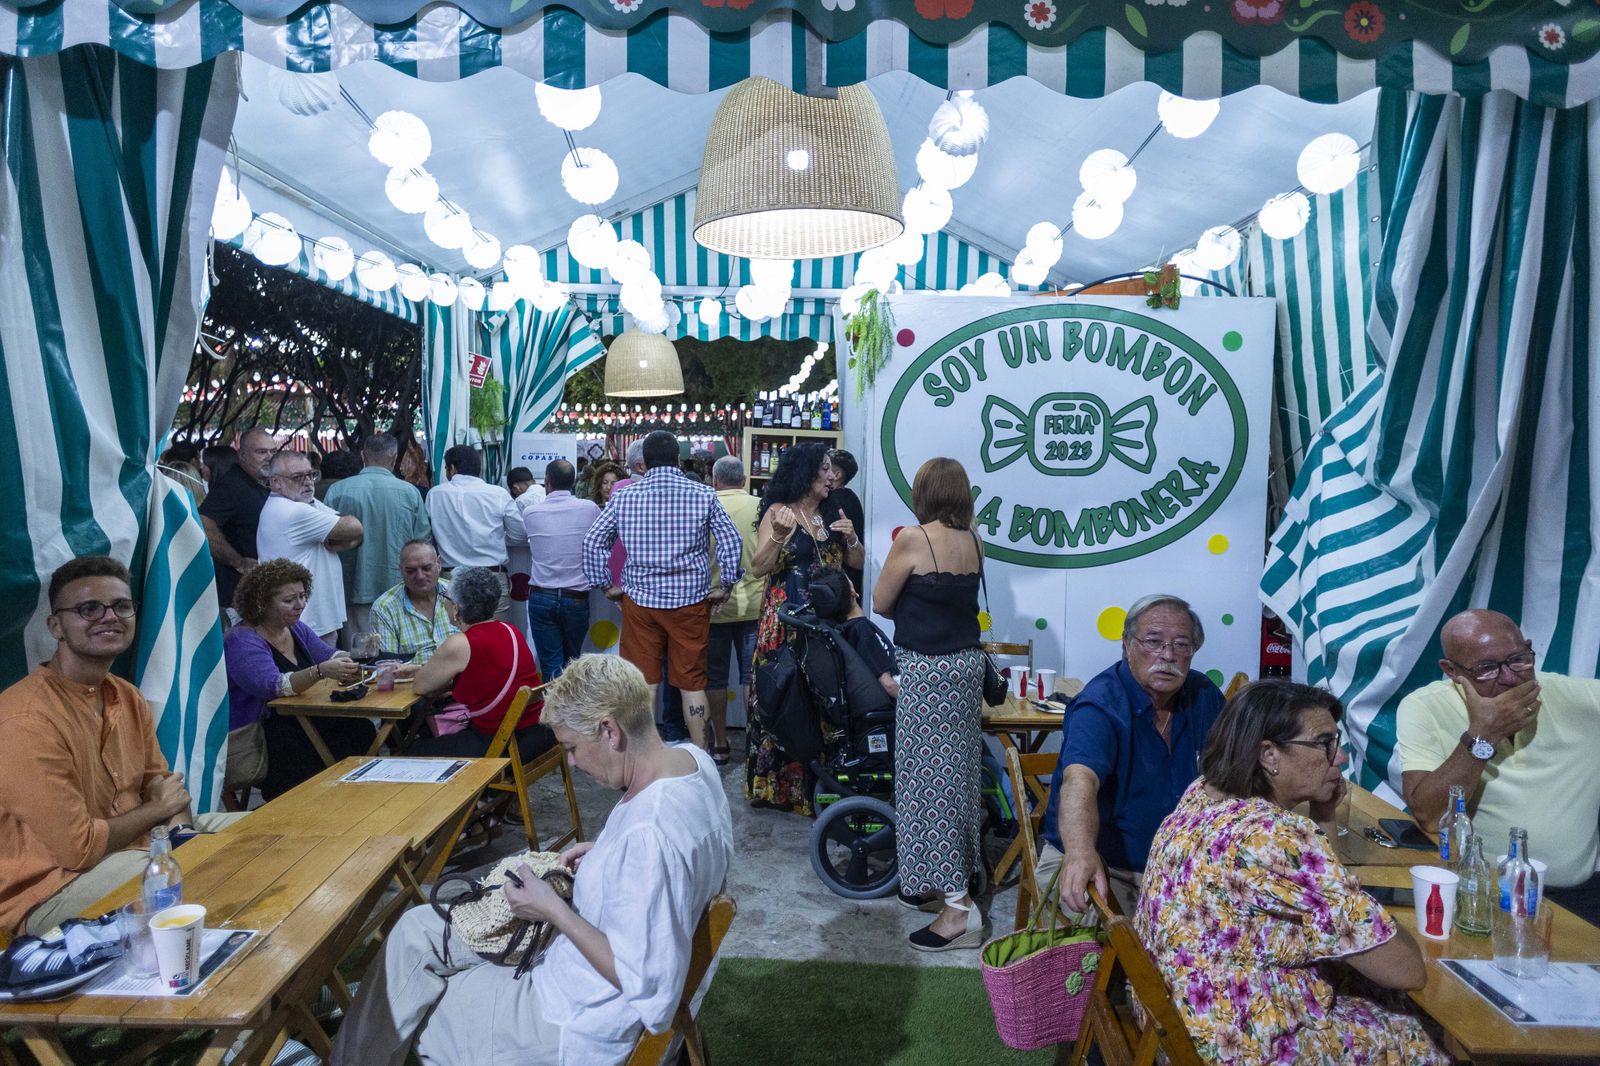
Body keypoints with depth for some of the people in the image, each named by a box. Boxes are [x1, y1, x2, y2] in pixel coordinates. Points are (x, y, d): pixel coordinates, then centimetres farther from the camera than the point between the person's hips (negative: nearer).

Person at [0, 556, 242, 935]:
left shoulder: (128, 697, 4)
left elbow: (159, 782, 10)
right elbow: (77, 849, -24)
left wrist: (179, 830, -12)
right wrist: (159, 809, -8)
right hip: (53, 887, -9)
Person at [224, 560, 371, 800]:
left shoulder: (297, 629, 11)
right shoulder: (242, 641, -14)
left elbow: (331, 656, 14)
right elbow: (272, 686, -28)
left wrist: (348, 662, -11)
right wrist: (321, 671, -43)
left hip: (300, 722, 8)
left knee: (362, 730, -18)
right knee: (338, 745, -29)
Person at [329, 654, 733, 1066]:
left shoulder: (649, 835, -36)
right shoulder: (691, 757, -8)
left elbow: (642, 982, -29)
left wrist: (554, 911, -21)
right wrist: (604, 855, 0)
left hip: (582, 1019, -9)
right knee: (417, 930, 18)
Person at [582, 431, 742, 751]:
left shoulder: (623, 496, 1)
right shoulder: (703, 495, -3)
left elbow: (593, 541, 2)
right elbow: (731, 541, -4)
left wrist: (607, 585, 12)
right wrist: (725, 587, 7)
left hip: (639, 600, 1)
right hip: (690, 600, -1)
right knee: (692, 684, 7)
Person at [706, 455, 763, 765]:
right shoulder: (761, 507, -7)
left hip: (713, 607, 0)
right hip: (754, 605, 0)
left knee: (715, 678, 12)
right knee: (752, 676, 10)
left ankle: (720, 744, 20)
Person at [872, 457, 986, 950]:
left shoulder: (913, 539, -14)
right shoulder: (972, 541, 5)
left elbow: (880, 604, -5)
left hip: (927, 670, -8)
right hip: (967, 664, 8)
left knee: (929, 779, -2)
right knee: (957, 775, 15)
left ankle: (959, 906, 0)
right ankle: (941, 882, 29)